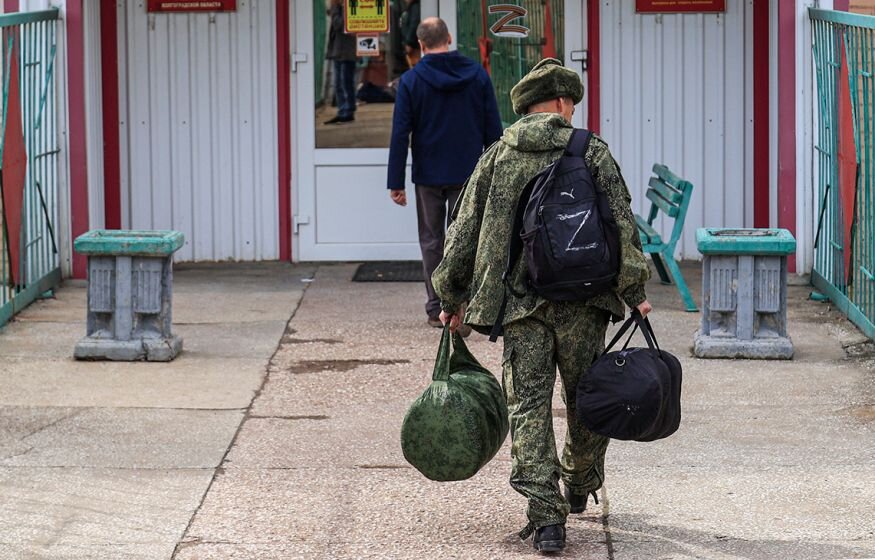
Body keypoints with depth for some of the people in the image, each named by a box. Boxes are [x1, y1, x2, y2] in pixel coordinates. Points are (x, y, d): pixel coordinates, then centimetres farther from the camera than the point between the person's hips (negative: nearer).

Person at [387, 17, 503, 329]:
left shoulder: (411, 81, -6)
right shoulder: (478, 75, -1)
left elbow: (400, 134, -7)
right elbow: (493, 129, 2)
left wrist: (396, 182, -3)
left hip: (428, 176, -1)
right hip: (468, 174, 1)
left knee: (431, 241, 10)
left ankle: (437, 309, 10)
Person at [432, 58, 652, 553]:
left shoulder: (496, 158, 7)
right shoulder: (591, 151, 2)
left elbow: (463, 234, 8)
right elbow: (621, 225, -1)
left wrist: (452, 299, 17)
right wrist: (634, 292, 5)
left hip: (520, 304, 1)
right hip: (582, 301, -1)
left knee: (529, 405, 0)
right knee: (586, 402, 18)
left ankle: (546, 517, -9)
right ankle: (580, 488, 36)